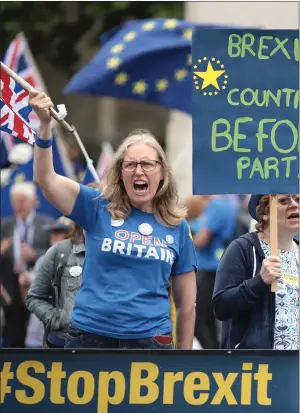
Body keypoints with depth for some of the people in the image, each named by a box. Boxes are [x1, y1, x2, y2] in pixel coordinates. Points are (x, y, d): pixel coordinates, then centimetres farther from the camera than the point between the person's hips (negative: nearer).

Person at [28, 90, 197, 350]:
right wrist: (45, 125, -22)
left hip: (150, 339, 1)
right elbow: (46, 179, -9)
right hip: (91, 336, -1)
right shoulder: (99, 209, 3)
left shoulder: (177, 227, 7)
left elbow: (186, 303, 11)